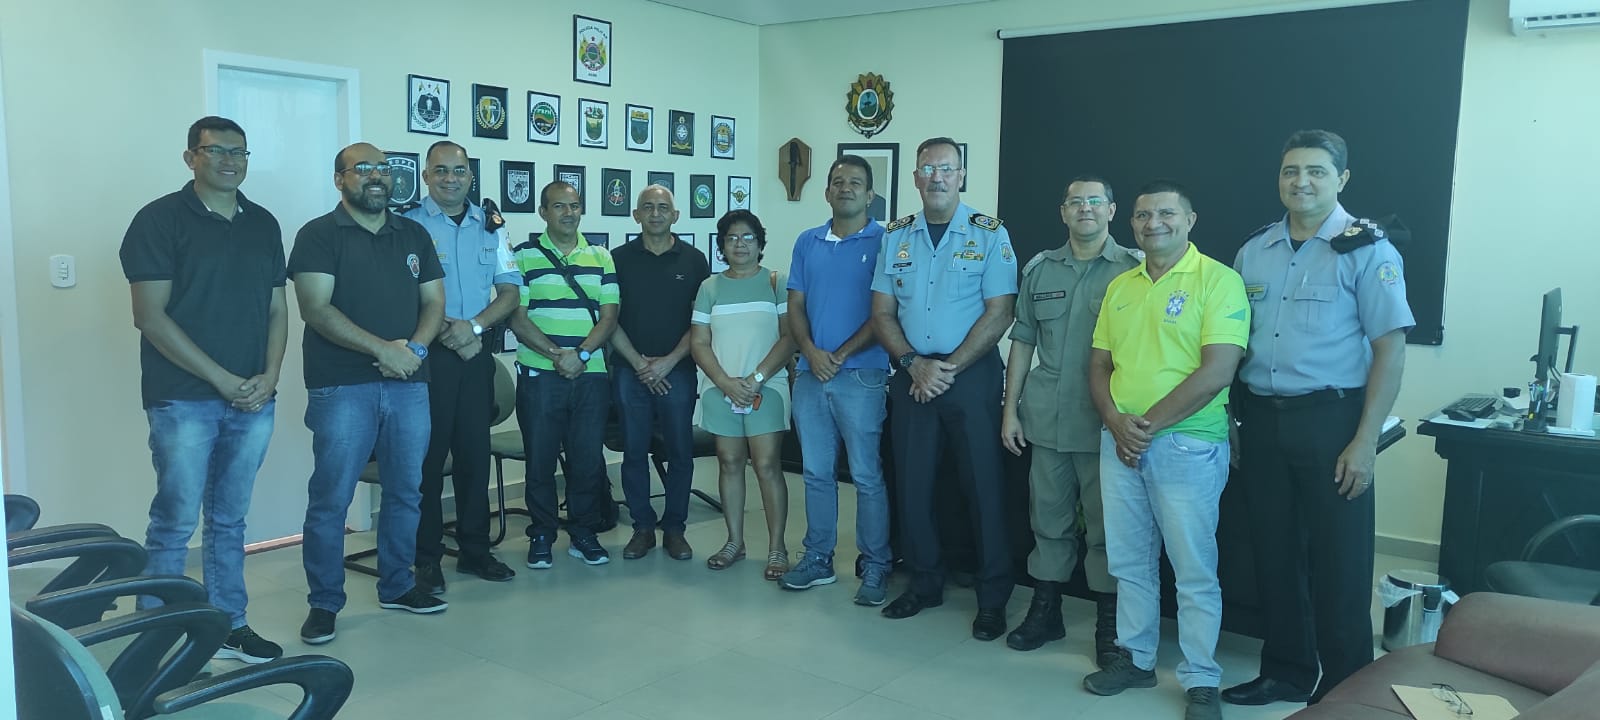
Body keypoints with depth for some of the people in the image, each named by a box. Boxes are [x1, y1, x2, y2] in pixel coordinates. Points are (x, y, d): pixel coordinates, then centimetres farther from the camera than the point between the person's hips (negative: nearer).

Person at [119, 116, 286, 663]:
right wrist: (222, 379, -12)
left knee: (229, 521, 13)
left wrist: (269, 376, -3)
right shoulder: (160, 220, -4)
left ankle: (229, 626, 22)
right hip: (184, 400, -5)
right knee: (175, 523, -1)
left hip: (253, 400, 5)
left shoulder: (263, 224, 12)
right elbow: (151, 316, -9)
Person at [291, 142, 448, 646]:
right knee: (330, 499, -1)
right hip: (342, 387, -5)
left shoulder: (414, 235, 14)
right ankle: (324, 602, 11)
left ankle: (397, 586, 25)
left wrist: (415, 347, -9)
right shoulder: (319, 235, -1)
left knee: (406, 491, 11)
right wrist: (382, 350, -18)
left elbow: (433, 301, 11)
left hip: (409, 383, 5)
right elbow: (317, 309, -11)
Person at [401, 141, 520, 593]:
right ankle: (426, 558, 10)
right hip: (428, 355, -4)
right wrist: (446, 333, -13)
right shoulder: (409, 224, -2)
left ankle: (474, 550, 20)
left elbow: (510, 292, 7)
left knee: (475, 453, 9)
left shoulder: (491, 225, 10)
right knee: (428, 457, 0)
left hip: (477, 354, 4)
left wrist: (473, 326, -9)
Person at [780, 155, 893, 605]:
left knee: (867, 475, -1)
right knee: (816, 472, 11)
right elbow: (795, 306, 10)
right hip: (810, 375, 5)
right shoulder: (808, 242, 12)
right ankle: (818, 558, 22)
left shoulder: (884, 242, -2)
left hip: (861, 376, -5)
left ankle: (876, 567, 9)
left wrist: (841, 355, -12)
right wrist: (811, 352, -7)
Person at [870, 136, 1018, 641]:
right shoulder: (896, 236, 8)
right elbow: (882, 312, 6)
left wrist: (949, 368, -13)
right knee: (912, 483, 9)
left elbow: (999, 312, -9)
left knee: (983, 485, 0)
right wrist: (914, 364, -9)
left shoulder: (989, 234, -3)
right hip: (912, 376, 4)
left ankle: (992, 598, 12)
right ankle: (924, 582, 25)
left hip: (972, 376, -3)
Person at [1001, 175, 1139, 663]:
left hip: (1104, 421, -3)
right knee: (1048, 517, 12)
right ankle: (1045, 611, 27)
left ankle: (1109, 627, 18)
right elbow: (1023, 341, 13)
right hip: (1046, 418, 3)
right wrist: (1010, 407, 8)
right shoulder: (1039, 269, 10)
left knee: (1105, 525, 4)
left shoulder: (1133, 270, -1)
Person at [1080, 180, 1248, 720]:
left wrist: (1149, 424, -15)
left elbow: (1217, 371, -16)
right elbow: (1099, 365, 13)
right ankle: (1136, 658, 28)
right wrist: (1116, 422, -6)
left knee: (1194, 569, 2)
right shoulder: (1120, 286, 13)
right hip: (1119, 443, 6)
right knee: (1128, 561, 14)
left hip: (1186, 444, -6)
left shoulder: (1217, 279, -7)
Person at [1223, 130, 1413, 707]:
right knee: (1275, 553, 13)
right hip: (1262, 420, 5)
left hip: (1331, 420, -5)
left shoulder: (1366, 249, -6)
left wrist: (1365, 442, -15)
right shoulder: (1254, 251, 9)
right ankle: (1286, 672, 28)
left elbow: (1390, 348, -9)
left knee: (1338, 564, 2)